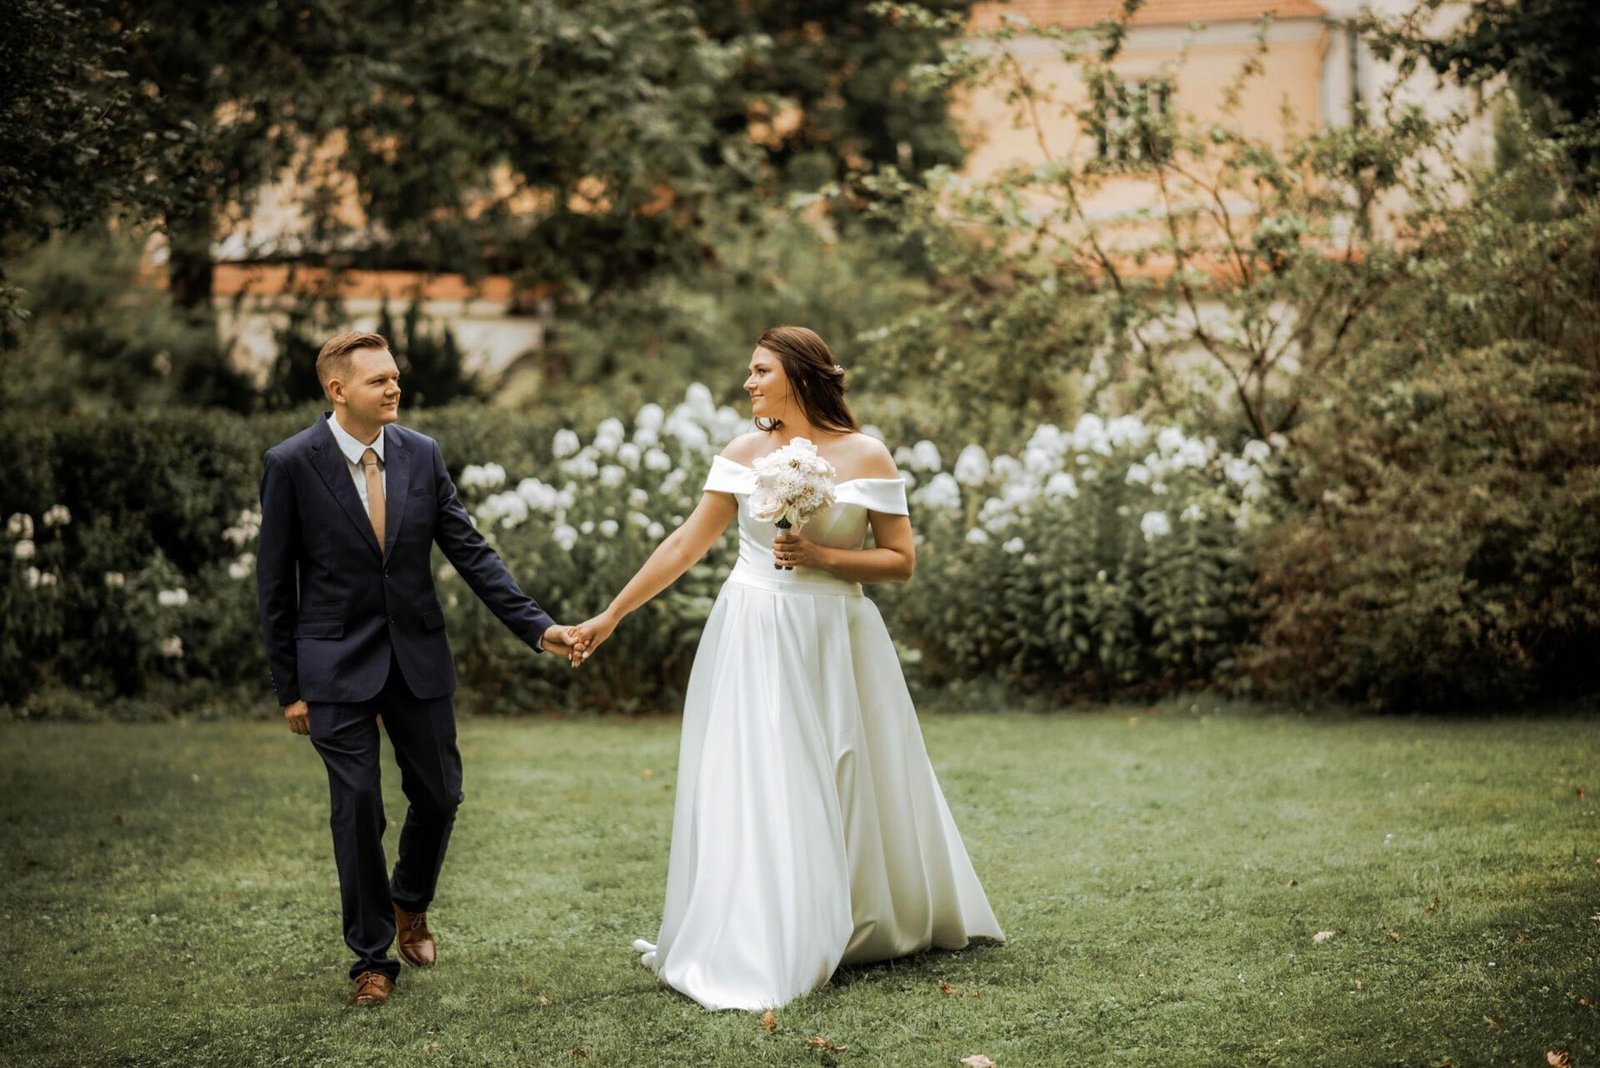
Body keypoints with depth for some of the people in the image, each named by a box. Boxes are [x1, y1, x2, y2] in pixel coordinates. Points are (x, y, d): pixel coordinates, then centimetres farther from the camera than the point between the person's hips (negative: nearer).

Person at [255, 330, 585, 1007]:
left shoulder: (422, 455, 0)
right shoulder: (292, 464, -10)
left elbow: (470, 552, 2)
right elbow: (275, 583, -5)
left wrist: (537, 626, -7)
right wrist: (288, 687, -5)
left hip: (418, 655, 4)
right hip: (339, 665, -3)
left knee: (440, 794, 10)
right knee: (358, 809, -1)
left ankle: (409, 903, 40)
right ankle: (372, 955, 16)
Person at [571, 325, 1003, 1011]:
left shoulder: (866, 456, -3)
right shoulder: (745, 452, 2)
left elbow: (901, 561, -2)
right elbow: (687, 544, 4)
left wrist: (821, 556, -16)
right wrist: (611, 615, 2)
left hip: (834, 645, -1)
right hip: (753, 640, 1)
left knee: (846, 792, 8)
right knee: (751, 793, 0)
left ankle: (865, 926, 28)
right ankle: (748, 954, 7)